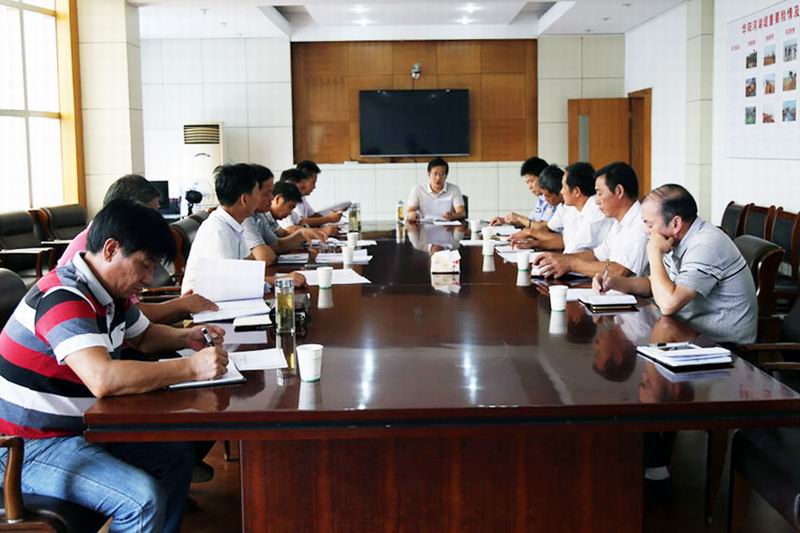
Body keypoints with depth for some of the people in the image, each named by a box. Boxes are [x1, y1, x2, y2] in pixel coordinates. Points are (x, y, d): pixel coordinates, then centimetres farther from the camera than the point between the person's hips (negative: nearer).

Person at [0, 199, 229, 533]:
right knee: (144, 498, -24)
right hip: (27, 448, -10)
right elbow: (103, 379, -39)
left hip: (79, 428, 10)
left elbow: (144, 336, 24)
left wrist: (185, 338, 2)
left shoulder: (111, 291, 4)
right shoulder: (63, 298, -25)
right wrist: (191, 368, -33)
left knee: (177, 454, 11)